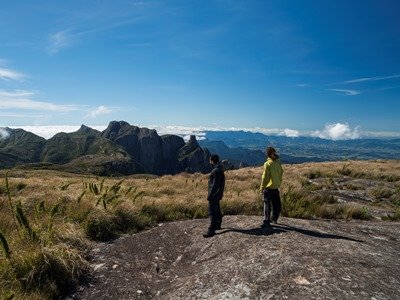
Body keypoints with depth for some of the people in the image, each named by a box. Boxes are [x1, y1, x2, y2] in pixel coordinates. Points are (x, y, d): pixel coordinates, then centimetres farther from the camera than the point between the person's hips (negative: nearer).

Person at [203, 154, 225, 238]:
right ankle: (218, 225, 33)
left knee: (212, 212, -9)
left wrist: (210, 195, -21)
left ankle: (211, 230, -7)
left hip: (214, 195, -11)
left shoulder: (216, 171, -21)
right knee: (217, 210, 20)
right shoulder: (219, 169, 11)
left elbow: (215, 184, -24)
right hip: (217, 194, 11)